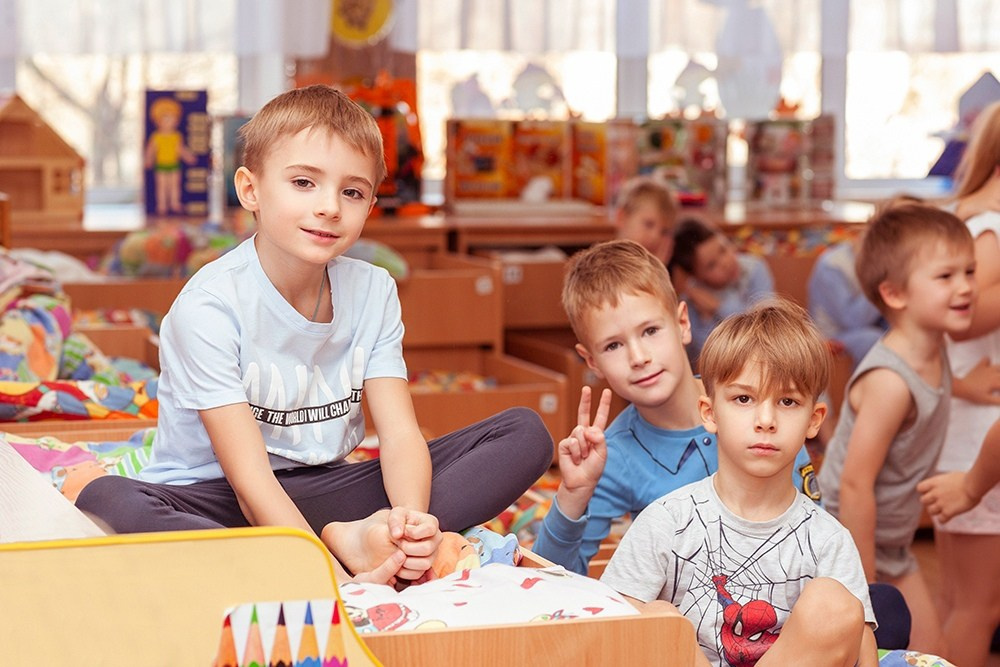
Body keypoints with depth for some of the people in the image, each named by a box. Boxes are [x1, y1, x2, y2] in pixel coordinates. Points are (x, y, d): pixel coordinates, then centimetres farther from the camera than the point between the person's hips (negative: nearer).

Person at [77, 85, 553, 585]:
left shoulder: (372, 291, -1)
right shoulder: (210, 306, -19)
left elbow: (400, 432, -9)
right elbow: (251, 481, -23)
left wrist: (410, 519, -33)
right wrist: (334, 582, -36)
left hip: (322, 494, 5)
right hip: (215, 501, -4)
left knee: (525, 434, -7)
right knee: (106, 502, -39)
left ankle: (351, 537, -24)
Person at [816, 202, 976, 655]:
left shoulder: (935, 357, -2)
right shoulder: (890, 381, -29)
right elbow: (855, 486, -28)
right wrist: (863, 584, -23)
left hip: (891, 545, 9)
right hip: (841, 545, -9)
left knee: (928, 650, 10)